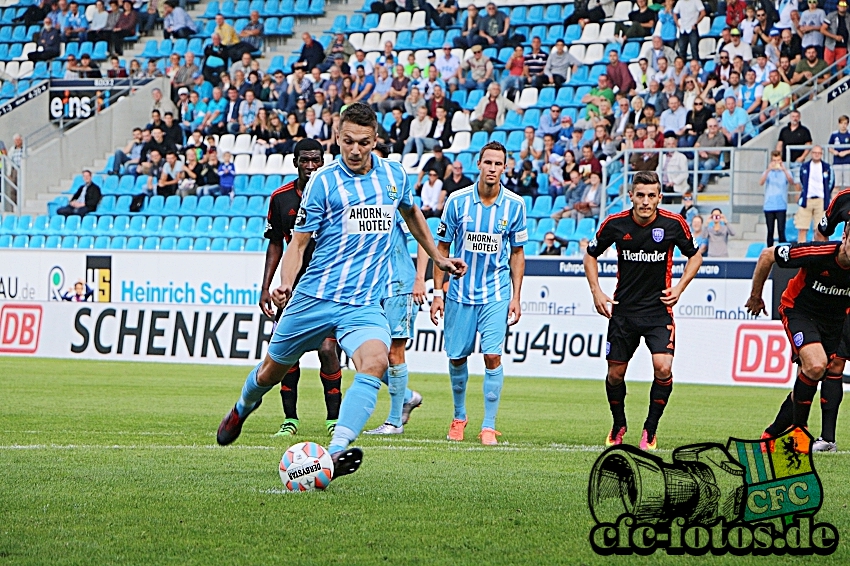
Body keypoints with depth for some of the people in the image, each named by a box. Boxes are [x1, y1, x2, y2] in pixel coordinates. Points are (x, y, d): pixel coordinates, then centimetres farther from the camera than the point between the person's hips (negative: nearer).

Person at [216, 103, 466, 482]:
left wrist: (437, 257, 35)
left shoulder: (394, 175, 7)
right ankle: (242, 409, 48)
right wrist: (285, 284, -19)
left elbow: (411, 213, 29)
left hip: (365, 304, 1)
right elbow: (299, 241, -2)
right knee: (273, 369, 13)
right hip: (315, 298, -1)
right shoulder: (324, 181, -4)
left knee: (375, 362, -28)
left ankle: (336, 452, -38)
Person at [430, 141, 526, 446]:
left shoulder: (514, 204, -3)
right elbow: (442, 246, 3)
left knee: (492, 355, -12)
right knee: (457, 357, 6)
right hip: (460, 292, 1)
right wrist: (437, 292, -1)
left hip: (496, 292, -1)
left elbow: (517, 253, 6)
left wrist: (516, 296, 1)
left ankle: (489, 425, -4)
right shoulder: (457, 200, -5)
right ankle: (459, 417, 28)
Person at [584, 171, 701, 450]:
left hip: (659, 308, -1)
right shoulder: (615, 224, -7)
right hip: (623, 309, 1)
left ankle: (650, 430, -1)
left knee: (663, 367, -19)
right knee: (615, 373, 4)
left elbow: (694, 256, 8)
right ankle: (618, 427, 32)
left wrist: (679, 287, -4)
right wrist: (596, 291, -1)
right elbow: (591, 255, 10)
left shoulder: (673, 224, -9)